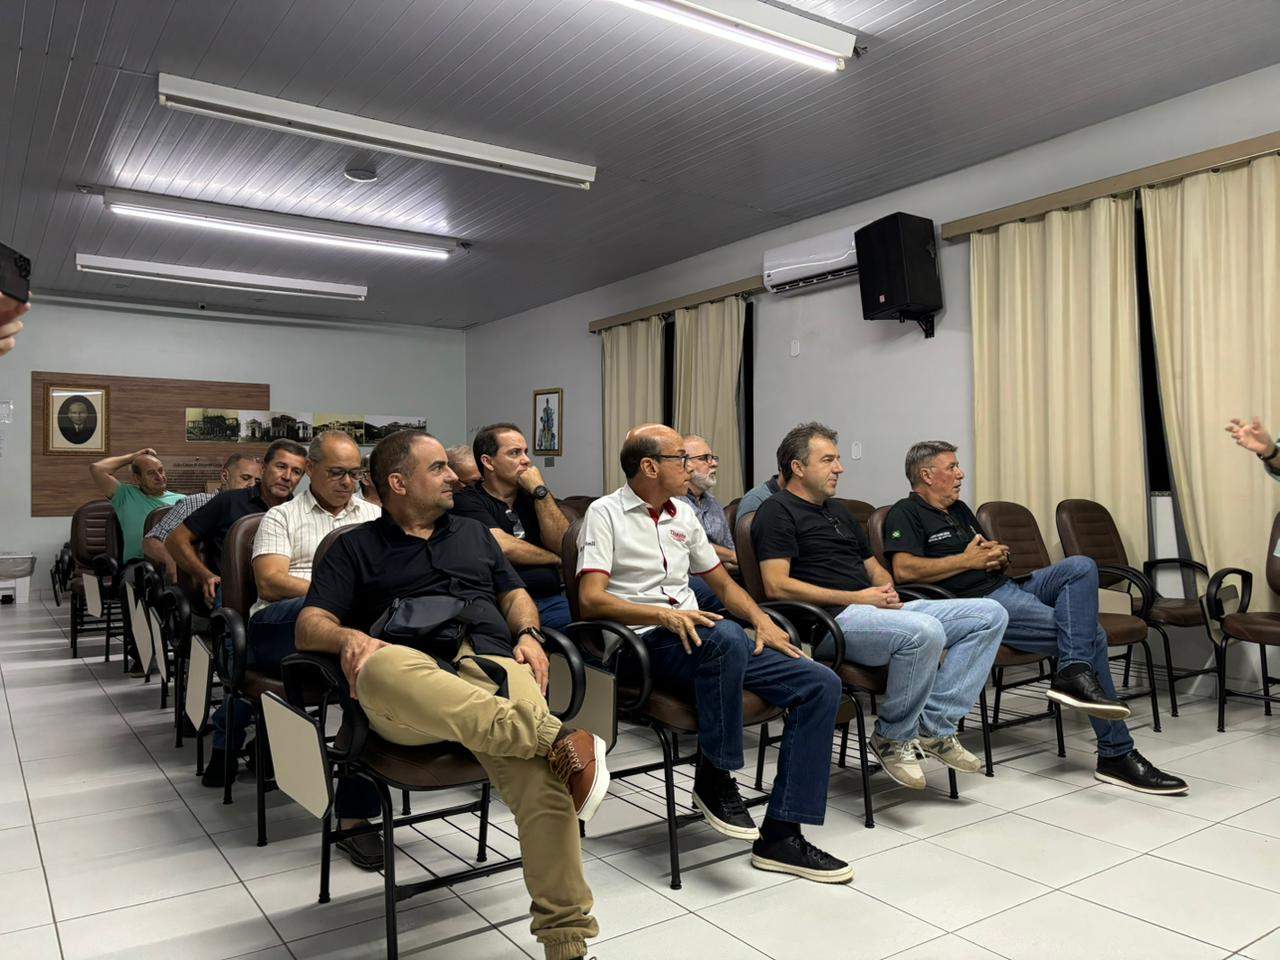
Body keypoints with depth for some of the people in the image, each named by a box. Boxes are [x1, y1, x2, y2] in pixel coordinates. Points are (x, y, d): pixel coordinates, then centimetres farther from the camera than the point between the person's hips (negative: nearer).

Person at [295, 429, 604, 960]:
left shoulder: (474, 533, 31)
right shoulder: (355, 548, 21)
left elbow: (515, 595, 30)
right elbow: (309, 625, 11)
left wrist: (528, 634, 6)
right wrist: (348, 636, -13)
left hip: (492, 665, 2)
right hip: (412, 684, -2)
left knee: (537, 771, -32)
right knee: (381, 667, -41)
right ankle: (554, 738, -42)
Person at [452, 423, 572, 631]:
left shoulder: (531, 496, 21)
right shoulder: (467, 501, 2)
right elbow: (504, 547, -11)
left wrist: (540, 491, 1)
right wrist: (555, 558, 4)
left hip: (552, 600, 6)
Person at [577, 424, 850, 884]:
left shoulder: (682, 513, 20)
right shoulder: (605, 513, -1)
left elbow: (722, 582, 26)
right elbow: (591, 599, -13)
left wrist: (761, 619, 7)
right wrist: (663, 614, -27)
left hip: (697, 637, 7)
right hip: (646, 641, -7)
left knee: (821, 684, -9)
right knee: (725, 636, -40)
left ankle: (780, 837, -9)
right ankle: (714, 777, -19)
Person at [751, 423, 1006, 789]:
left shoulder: (838, 511, 27)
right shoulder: (777, 511, -2)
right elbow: (777, 586, -14)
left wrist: (887, 589, 4)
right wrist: (855, 598, -14)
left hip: (879, 609, 9)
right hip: (831, 620, -9)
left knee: (990, 614, -1)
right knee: (925, 631, -35)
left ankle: (934, 725, -6)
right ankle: (893, 737, -12)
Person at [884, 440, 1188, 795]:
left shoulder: (958, 509, 24)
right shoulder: (906, 514, -4)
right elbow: (904, 569, -22)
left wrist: (1000, 555, 2)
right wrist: (967, 560, -13)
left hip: (1009, 585, 9)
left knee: (1081, 566, -15)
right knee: (1090, 635, -17)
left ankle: (1073, 673, -25)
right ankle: (1116, 755, -12)